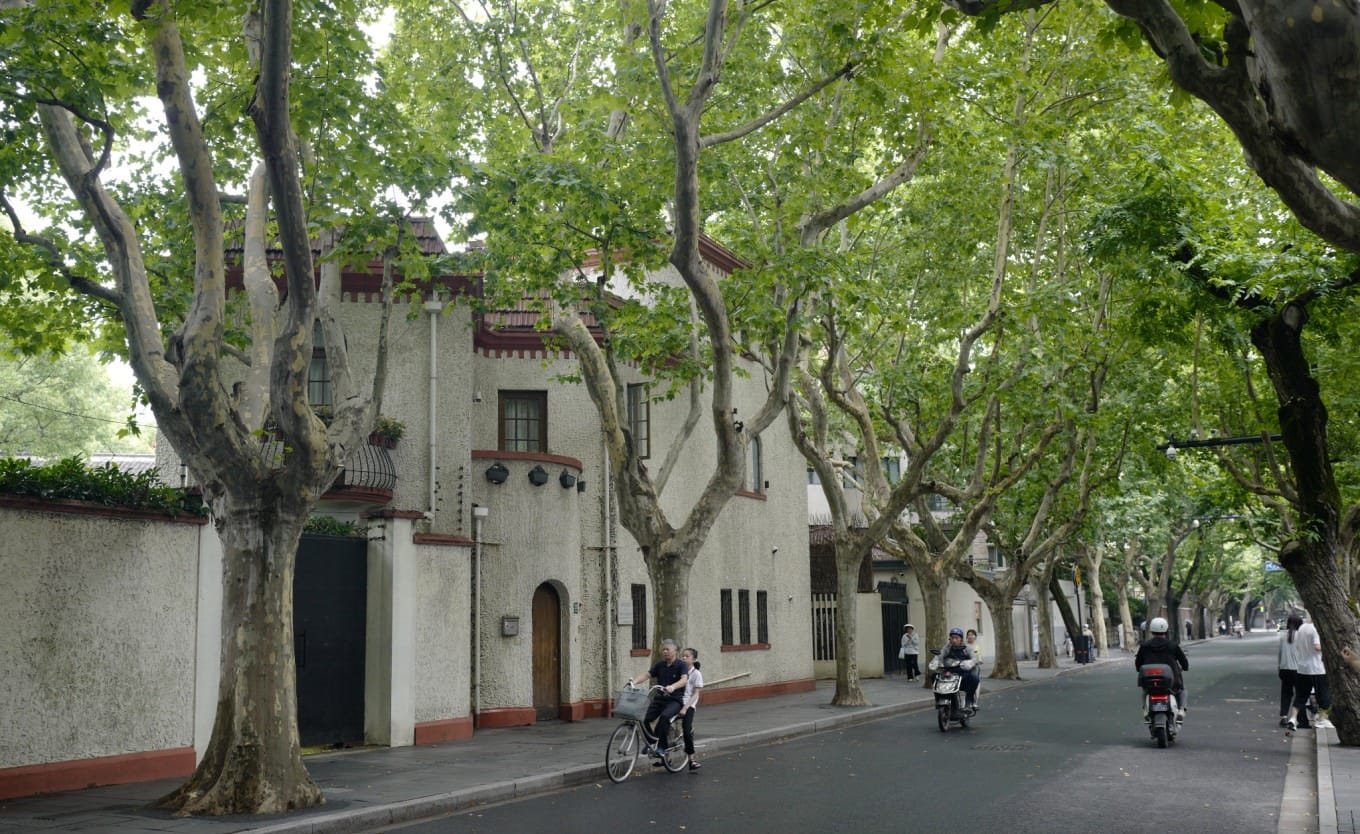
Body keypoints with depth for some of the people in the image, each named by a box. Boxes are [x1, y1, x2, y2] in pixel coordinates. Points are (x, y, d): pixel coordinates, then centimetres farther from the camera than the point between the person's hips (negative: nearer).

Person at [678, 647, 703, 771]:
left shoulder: (696, 674, 0)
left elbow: (695, 694, -6)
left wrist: (685, 708, -16)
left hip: (688, 705, -4)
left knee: (687, 730, -16)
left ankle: (692, 758, -5)